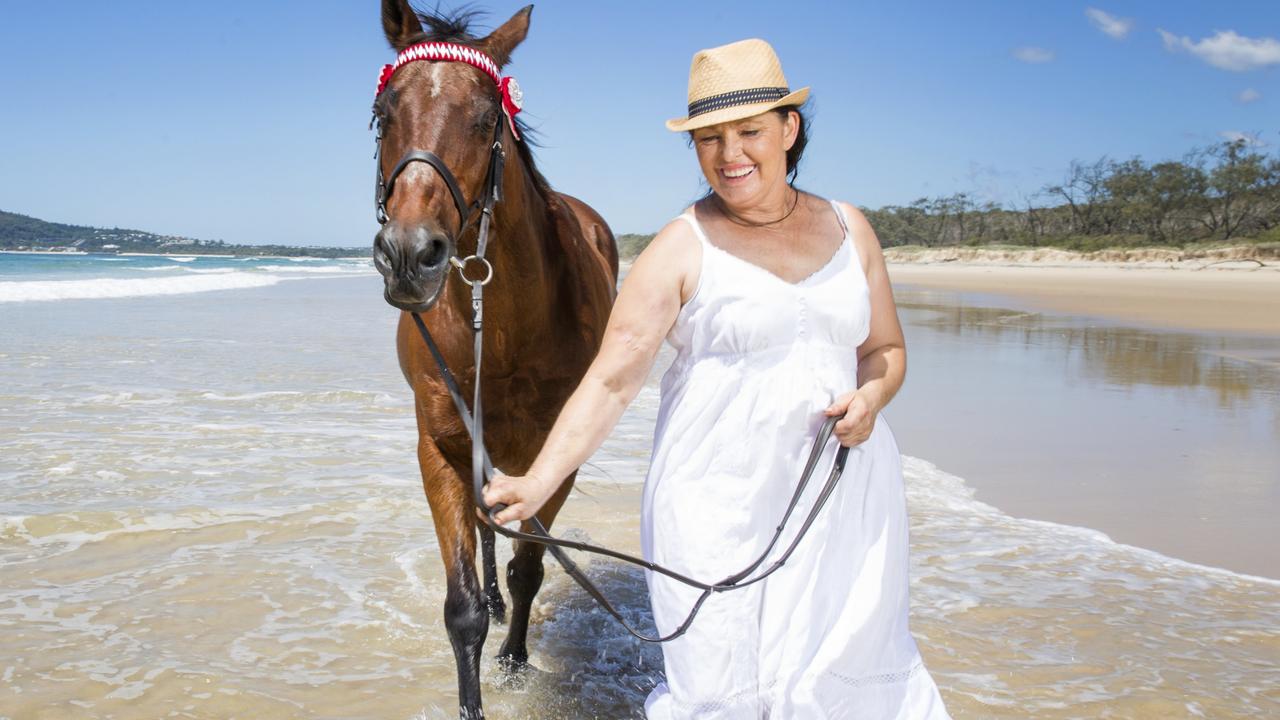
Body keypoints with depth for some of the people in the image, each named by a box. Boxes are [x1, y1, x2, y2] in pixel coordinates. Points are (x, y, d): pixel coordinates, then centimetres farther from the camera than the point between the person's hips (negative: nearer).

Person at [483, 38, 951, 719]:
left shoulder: (848, 228, 6)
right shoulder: (681, 248, -7)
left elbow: (887, 349, 16)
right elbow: (610, 380, -13)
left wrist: (871, 397, -7)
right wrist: (539, 480, -25)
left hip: (843, 498, 4)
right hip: (720, 505, -3)